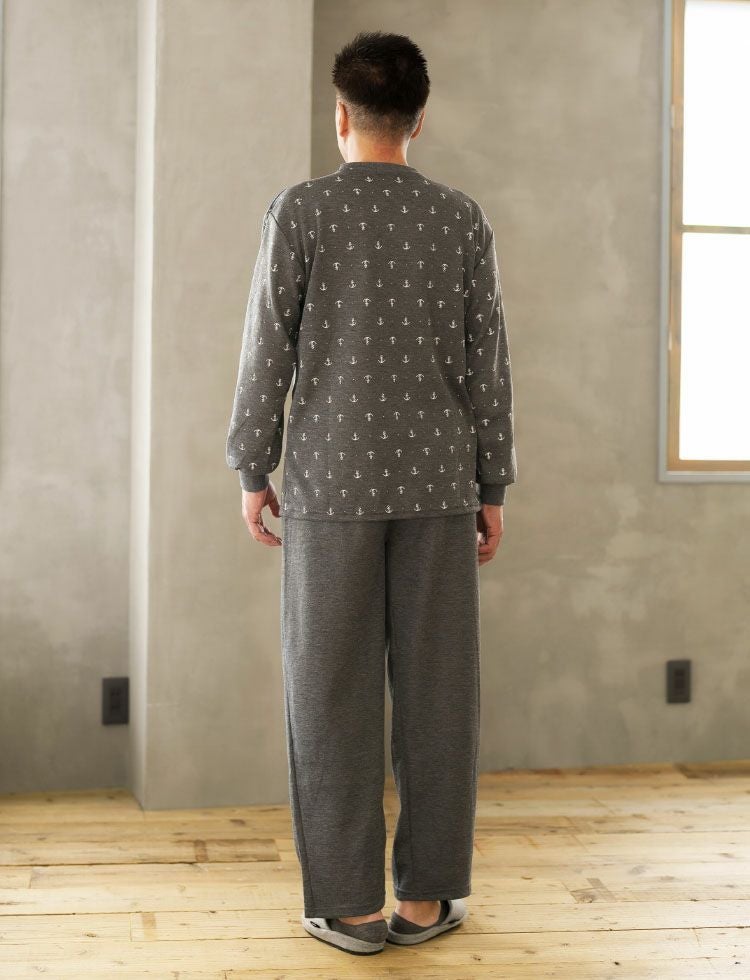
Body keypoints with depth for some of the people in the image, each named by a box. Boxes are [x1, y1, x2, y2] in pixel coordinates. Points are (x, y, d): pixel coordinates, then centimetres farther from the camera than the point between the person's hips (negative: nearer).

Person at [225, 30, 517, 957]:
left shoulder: (299, 211, -4)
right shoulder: (463, 219, 3)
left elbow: (268, 351, -4)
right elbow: (486, 362, 3)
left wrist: (252, 471, 5)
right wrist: (493, 488, 10)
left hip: (332, 483, -2)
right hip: (438, 482, 2)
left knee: (333, 693, 4)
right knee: (435, 689, 7)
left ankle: (349, 902, 7)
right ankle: (427, 894, 12)